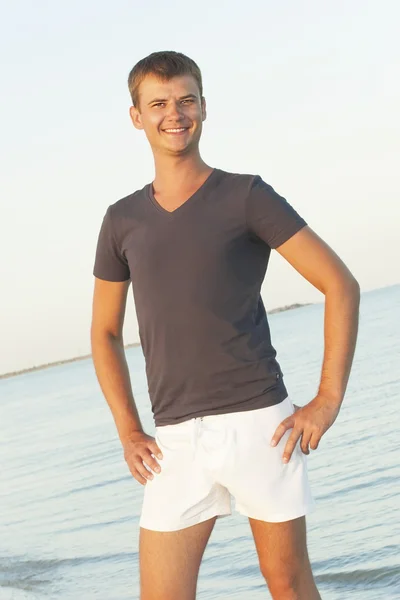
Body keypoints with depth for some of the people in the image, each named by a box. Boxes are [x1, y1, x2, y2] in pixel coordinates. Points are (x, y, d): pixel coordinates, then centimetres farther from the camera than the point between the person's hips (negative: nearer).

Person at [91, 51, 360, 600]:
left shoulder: (246, 196, -1)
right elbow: (105, 332, 20)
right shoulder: (123, 220, 10)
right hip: (177, 441, 3)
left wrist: (328, 399, -9)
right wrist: (128, 432, 9)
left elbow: (341, 285, -2)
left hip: (258, 424, -3)